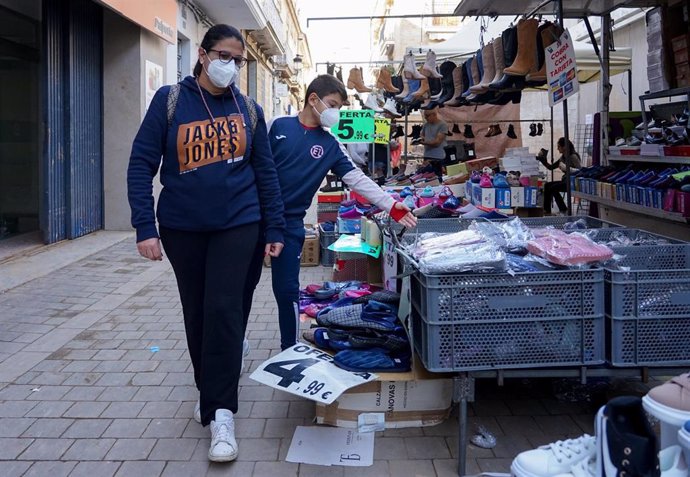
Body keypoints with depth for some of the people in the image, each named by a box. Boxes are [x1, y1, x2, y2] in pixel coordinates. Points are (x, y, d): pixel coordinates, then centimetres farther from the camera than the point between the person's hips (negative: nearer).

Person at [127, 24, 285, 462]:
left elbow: (266, 171, 6)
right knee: (196, 312, 11)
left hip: (237, 224, 0)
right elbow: (142, 164, -7)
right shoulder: (170, 101, -4)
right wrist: (145, 227, -14)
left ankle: (221, 414, -1)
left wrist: (275, 229, 3)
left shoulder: (249, 110, 2)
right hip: (181, 227, 0)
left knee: (223, 310, -9)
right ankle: (209, 391, 32)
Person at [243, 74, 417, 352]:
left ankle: (290, 350, 14)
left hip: (290, 224, 0)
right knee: (245, 282, 12)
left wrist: (391, 206, -11)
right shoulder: (278, 126, -1)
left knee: (286, 290, -2)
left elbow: (357, 179, -2)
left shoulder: (330, 145, 2)